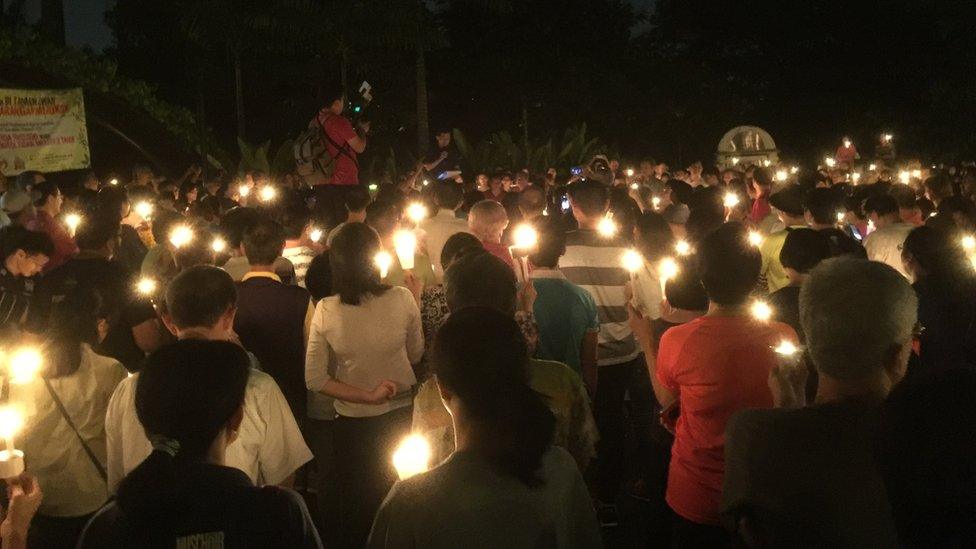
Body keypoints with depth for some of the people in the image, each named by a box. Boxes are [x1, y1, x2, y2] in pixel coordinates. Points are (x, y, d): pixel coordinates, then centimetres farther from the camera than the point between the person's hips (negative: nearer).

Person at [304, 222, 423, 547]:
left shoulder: (325, 311, -18)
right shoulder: (402, 299, -19)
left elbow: (315, 380, -14)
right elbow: (416, 355, -2)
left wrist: (368, 396, -11)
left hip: (352, 423, 0)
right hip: (400, 416, 0)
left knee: (355, 511, 21)